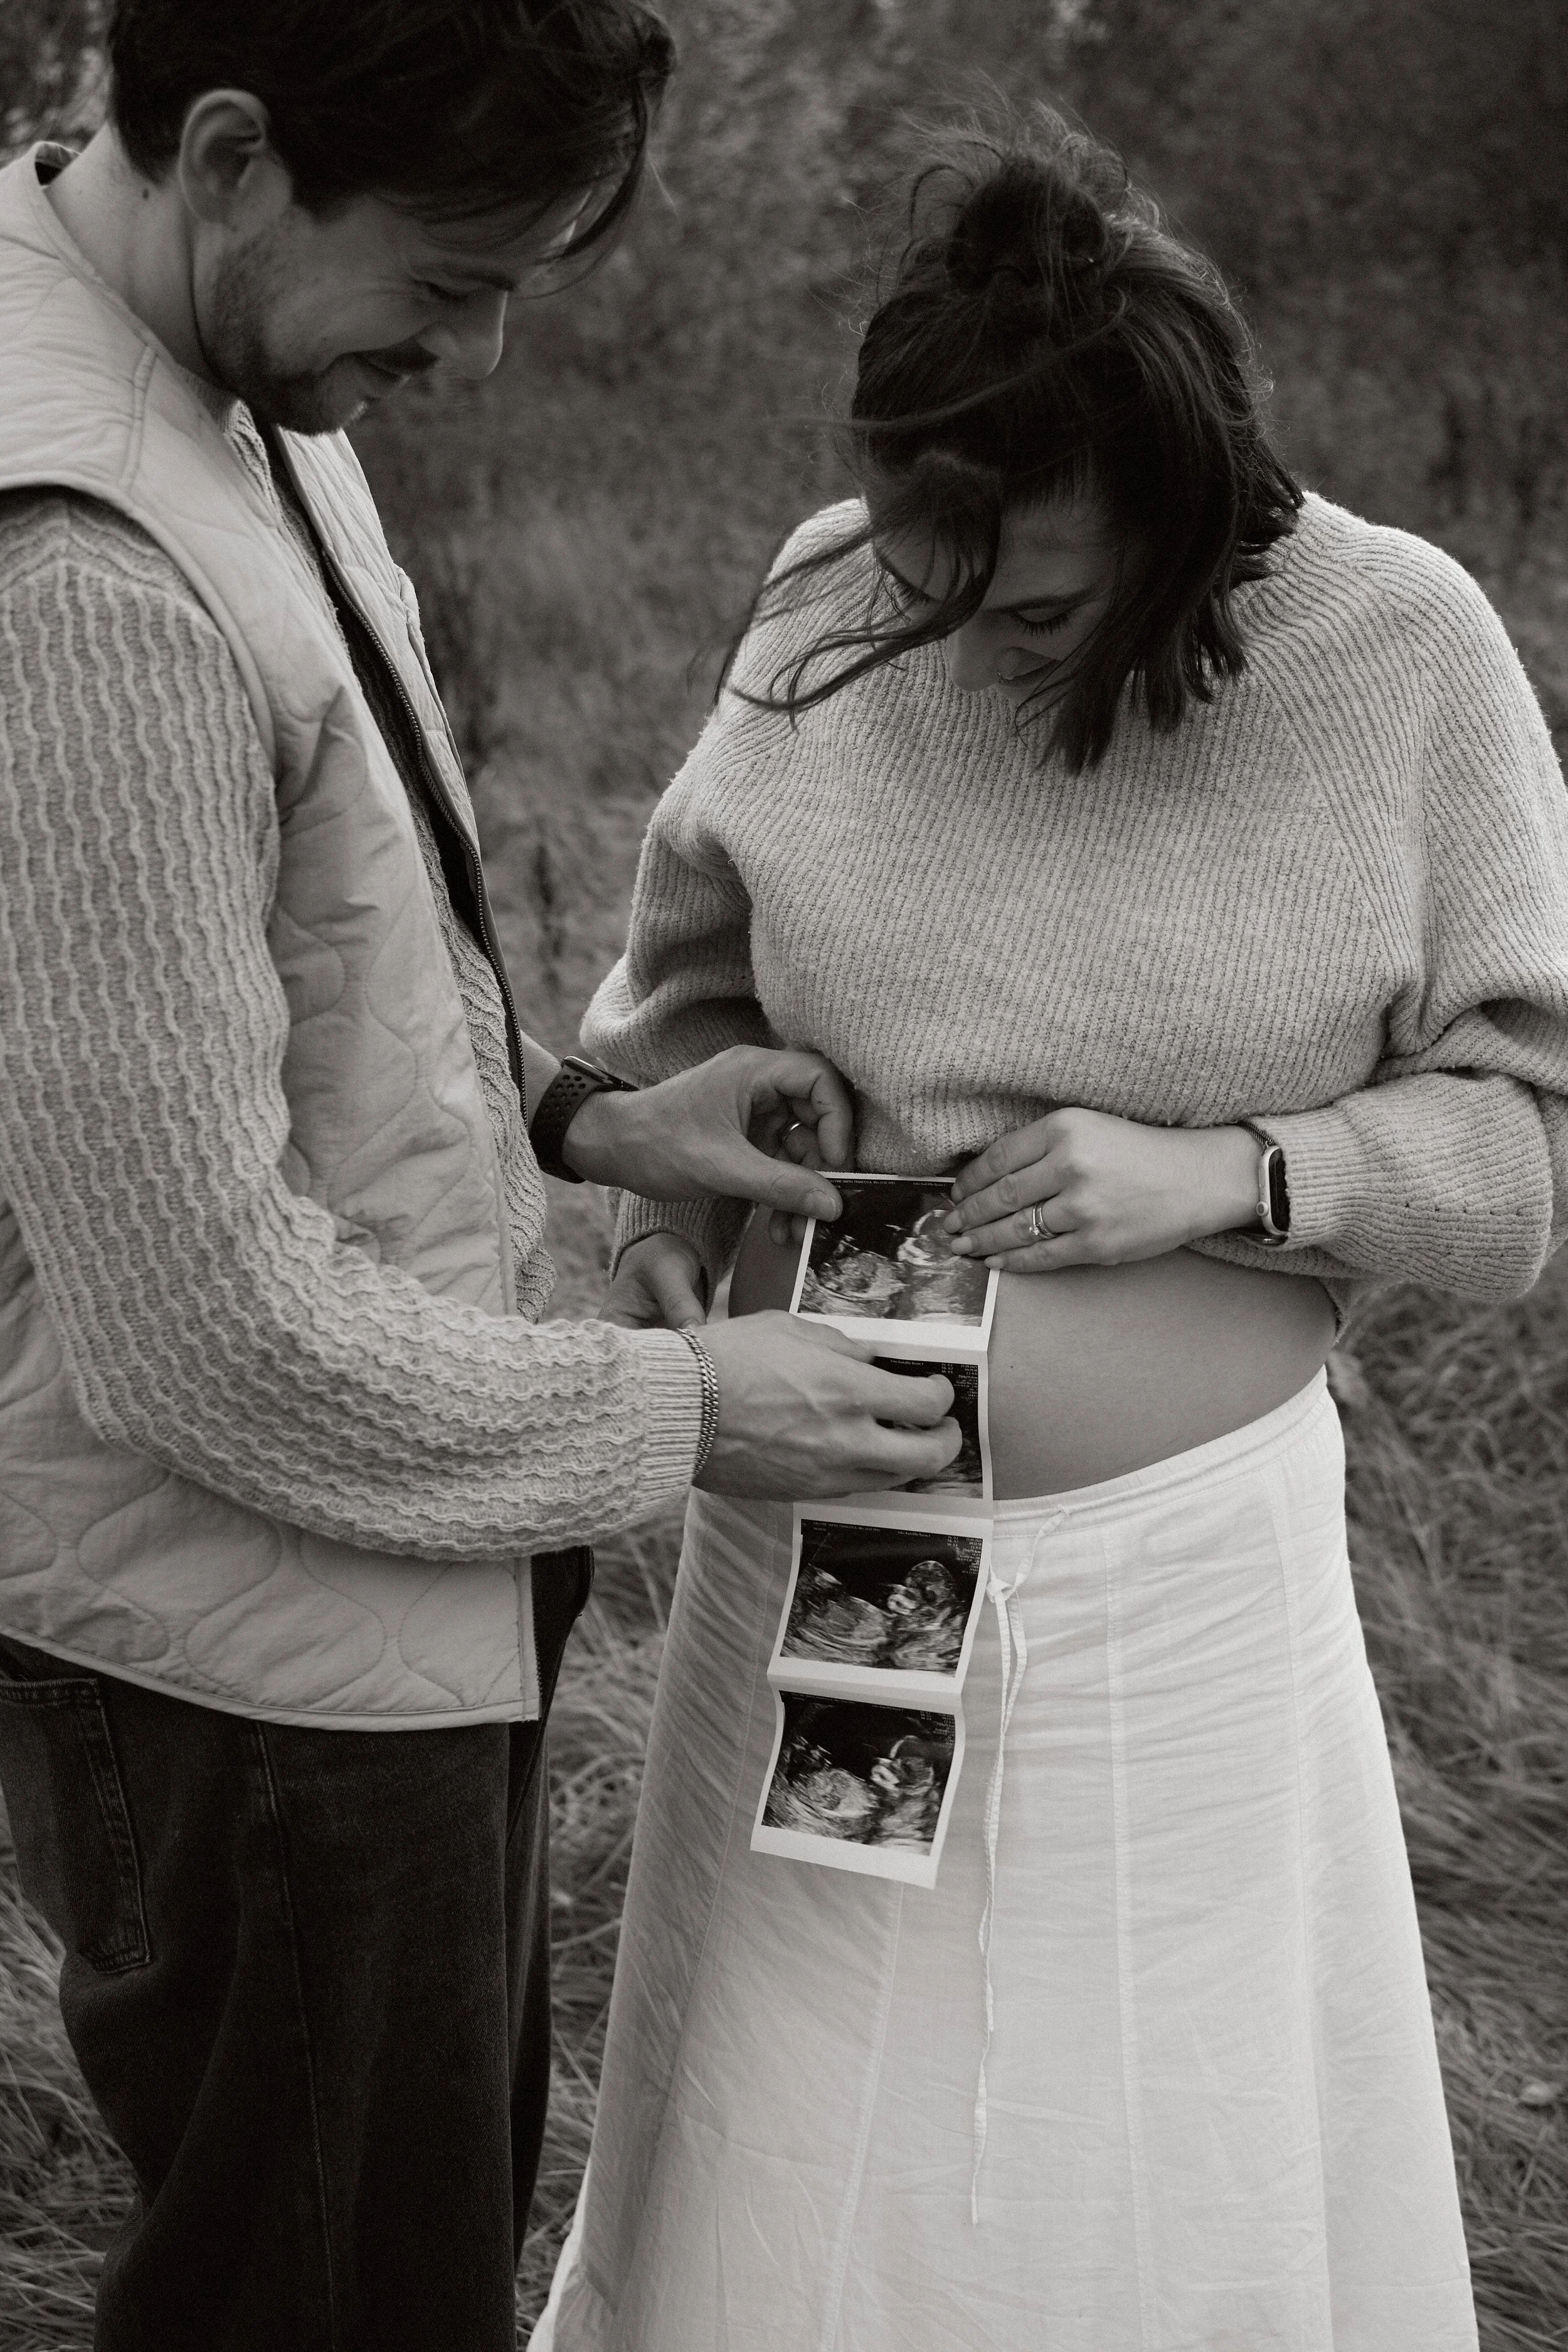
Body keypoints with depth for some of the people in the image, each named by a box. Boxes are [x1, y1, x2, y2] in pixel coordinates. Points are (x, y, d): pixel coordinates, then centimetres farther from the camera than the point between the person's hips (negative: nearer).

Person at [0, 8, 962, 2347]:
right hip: (261, 1657, -9)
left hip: (390, 1579, 9)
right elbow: (215, 1315, -25)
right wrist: (668, 1413, -13)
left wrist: (570, 1114, 4)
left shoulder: (226, 387, 2)